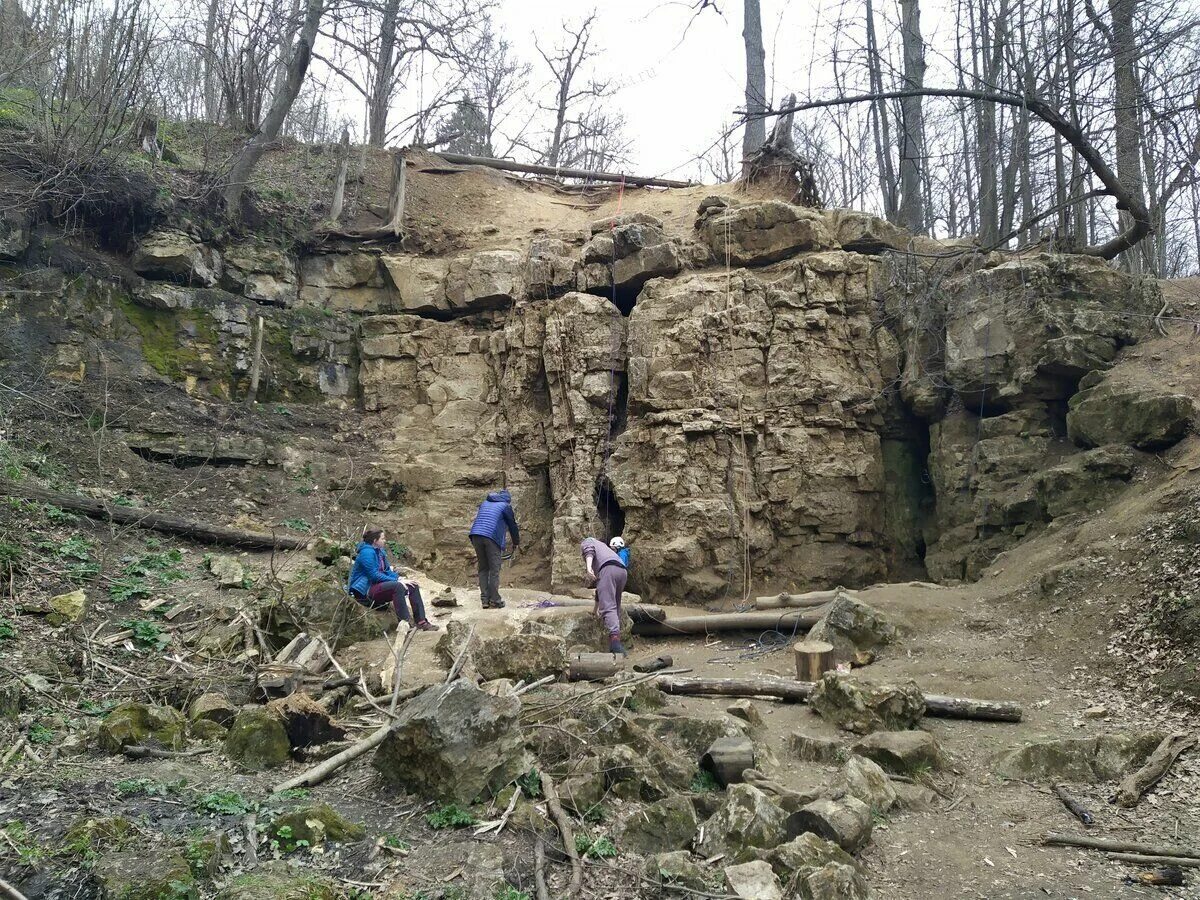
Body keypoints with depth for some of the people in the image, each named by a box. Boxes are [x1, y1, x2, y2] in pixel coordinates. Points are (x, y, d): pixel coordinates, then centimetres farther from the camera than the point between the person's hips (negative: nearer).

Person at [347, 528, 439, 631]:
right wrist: (397, 581, -19)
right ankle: (405, 623, -40)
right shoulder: (367, 552, -14)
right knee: (398, 586, -33)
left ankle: (421, 622, -9)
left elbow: (387, 571, 15)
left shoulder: (380, 551, 15)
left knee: (413, 586, -1)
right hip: (365, 591, -10)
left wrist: (400, 579, -4)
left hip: (378, 585, 10)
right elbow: (374, 575, -21)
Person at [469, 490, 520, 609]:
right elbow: (512, 525, 15)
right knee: (494, 570, 1)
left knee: (483, 569, 13)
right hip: (492, 537, -5)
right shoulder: (505, 506, 11)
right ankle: (494, 601, 0)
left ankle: (485, 600, 9)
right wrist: (516, 542, 31)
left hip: (475, 535, 5)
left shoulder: (484, 503, 27)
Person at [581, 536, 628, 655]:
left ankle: (615, 641, -33)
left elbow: (589, 550, -2)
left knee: (608, 608, -16)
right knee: (615, 608, 17)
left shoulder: (587, 541, 27)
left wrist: (588, 567, -19)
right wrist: (597, 607, 52)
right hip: (623, 571, 8)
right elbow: (600, 585, 47)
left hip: (609, 569, -8)